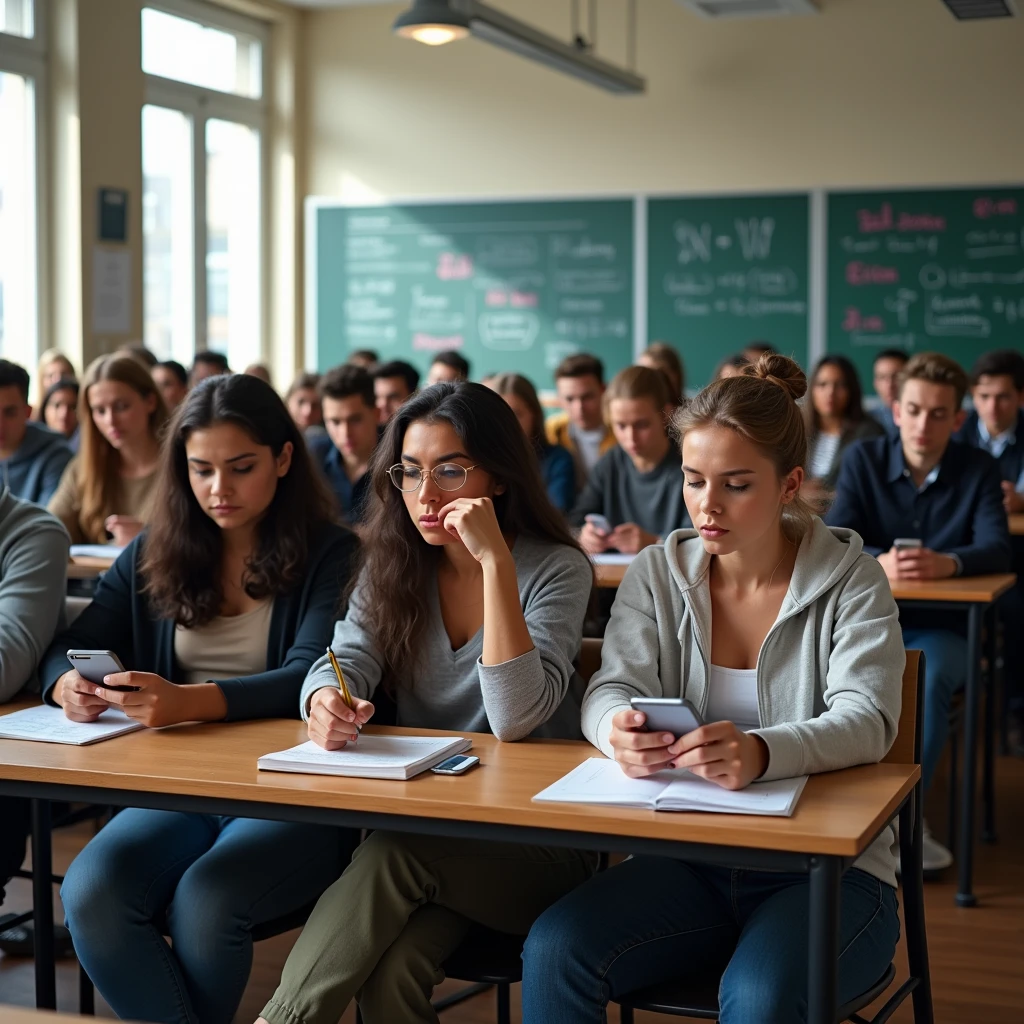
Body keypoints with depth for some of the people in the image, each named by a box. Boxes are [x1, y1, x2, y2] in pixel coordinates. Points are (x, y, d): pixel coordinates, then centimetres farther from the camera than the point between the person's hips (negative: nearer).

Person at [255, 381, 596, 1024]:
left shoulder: (556, 569, -8)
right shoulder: (393, 564, 7)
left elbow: (514, 718, -22)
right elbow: (347, 662, -7)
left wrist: (495, 560, -26)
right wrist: (326, 701, -32)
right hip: (418, 821, 3)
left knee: (394, 854, -33)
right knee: (388, 971, -31)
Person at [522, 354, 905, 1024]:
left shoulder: (850, 579, -1)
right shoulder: (659, 573, 8)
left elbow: (866, 721, -15)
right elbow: (611, 689, -4)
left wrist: (761, 753, -38)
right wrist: (619, 731, -31)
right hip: (687, 861, 3)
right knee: (554, 950, -23)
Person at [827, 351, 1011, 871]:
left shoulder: (978, 469, -1)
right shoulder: (863, 460, -1)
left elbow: (998, 550, -15)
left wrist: (948, 563, -38)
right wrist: (879, 562, -35)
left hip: (941, 626, 0)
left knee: (927, 678, -35)